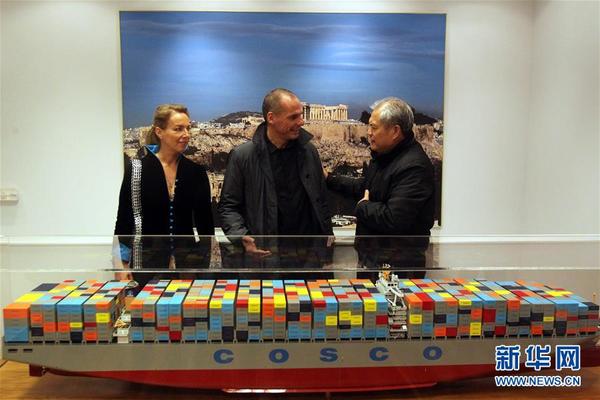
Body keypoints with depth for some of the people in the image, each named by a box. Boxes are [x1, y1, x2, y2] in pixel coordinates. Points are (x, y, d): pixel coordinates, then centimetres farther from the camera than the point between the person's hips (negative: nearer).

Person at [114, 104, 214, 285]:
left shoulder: (196, 172, 2)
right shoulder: (136, 168, -4)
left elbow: (205, 222, 6)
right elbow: (124, 219, 0)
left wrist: (206, 262, 1)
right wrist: (123, 264, -3)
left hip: (188, 262, 2)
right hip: (147, 263, -2)